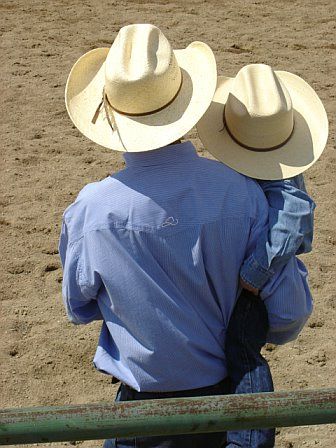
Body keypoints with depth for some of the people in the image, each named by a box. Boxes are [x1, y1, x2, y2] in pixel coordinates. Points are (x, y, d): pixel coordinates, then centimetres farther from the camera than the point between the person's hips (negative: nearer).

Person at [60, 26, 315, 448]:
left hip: (145, 404, -1)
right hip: (230, 392, 2)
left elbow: (79, 309, -3)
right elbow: (289, 314, -12)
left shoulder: (89, 212, -22)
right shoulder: (242, 193, -20)